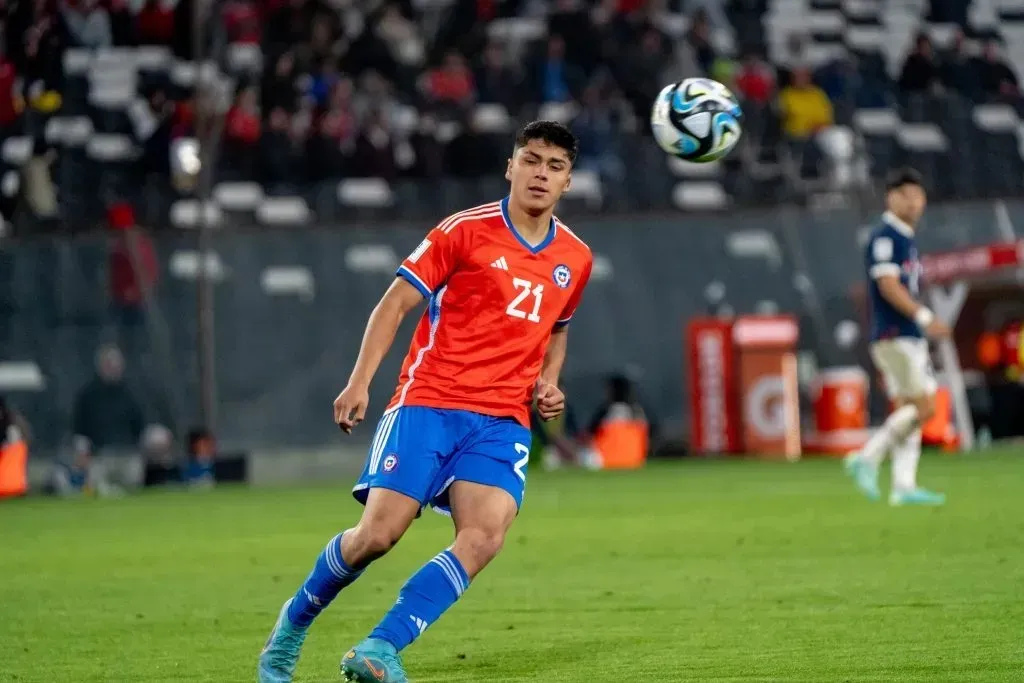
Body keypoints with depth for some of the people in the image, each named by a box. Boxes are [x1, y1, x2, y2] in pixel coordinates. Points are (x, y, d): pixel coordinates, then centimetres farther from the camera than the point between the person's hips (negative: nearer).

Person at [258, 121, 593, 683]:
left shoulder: (575, 259, 12)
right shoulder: (465, 231, -2)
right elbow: (396, 303, -3)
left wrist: (547, 384, 11)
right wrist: (359, 382, -12)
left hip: (503, 420, 4)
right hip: (428, 402, -3)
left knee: (485, 536, -21)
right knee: (379, 532, -12)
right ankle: (293, 624, 15)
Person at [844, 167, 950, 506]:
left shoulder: (906, 238, 19)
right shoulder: (884, 236, -10)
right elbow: (888, 285, -20)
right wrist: (924, 317, -27)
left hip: (912, 338, 9)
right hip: (893, 337, -9)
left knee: (907, 411, 6)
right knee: (923, 407, -14)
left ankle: (904, 485, 6)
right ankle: (867, 459, -7)